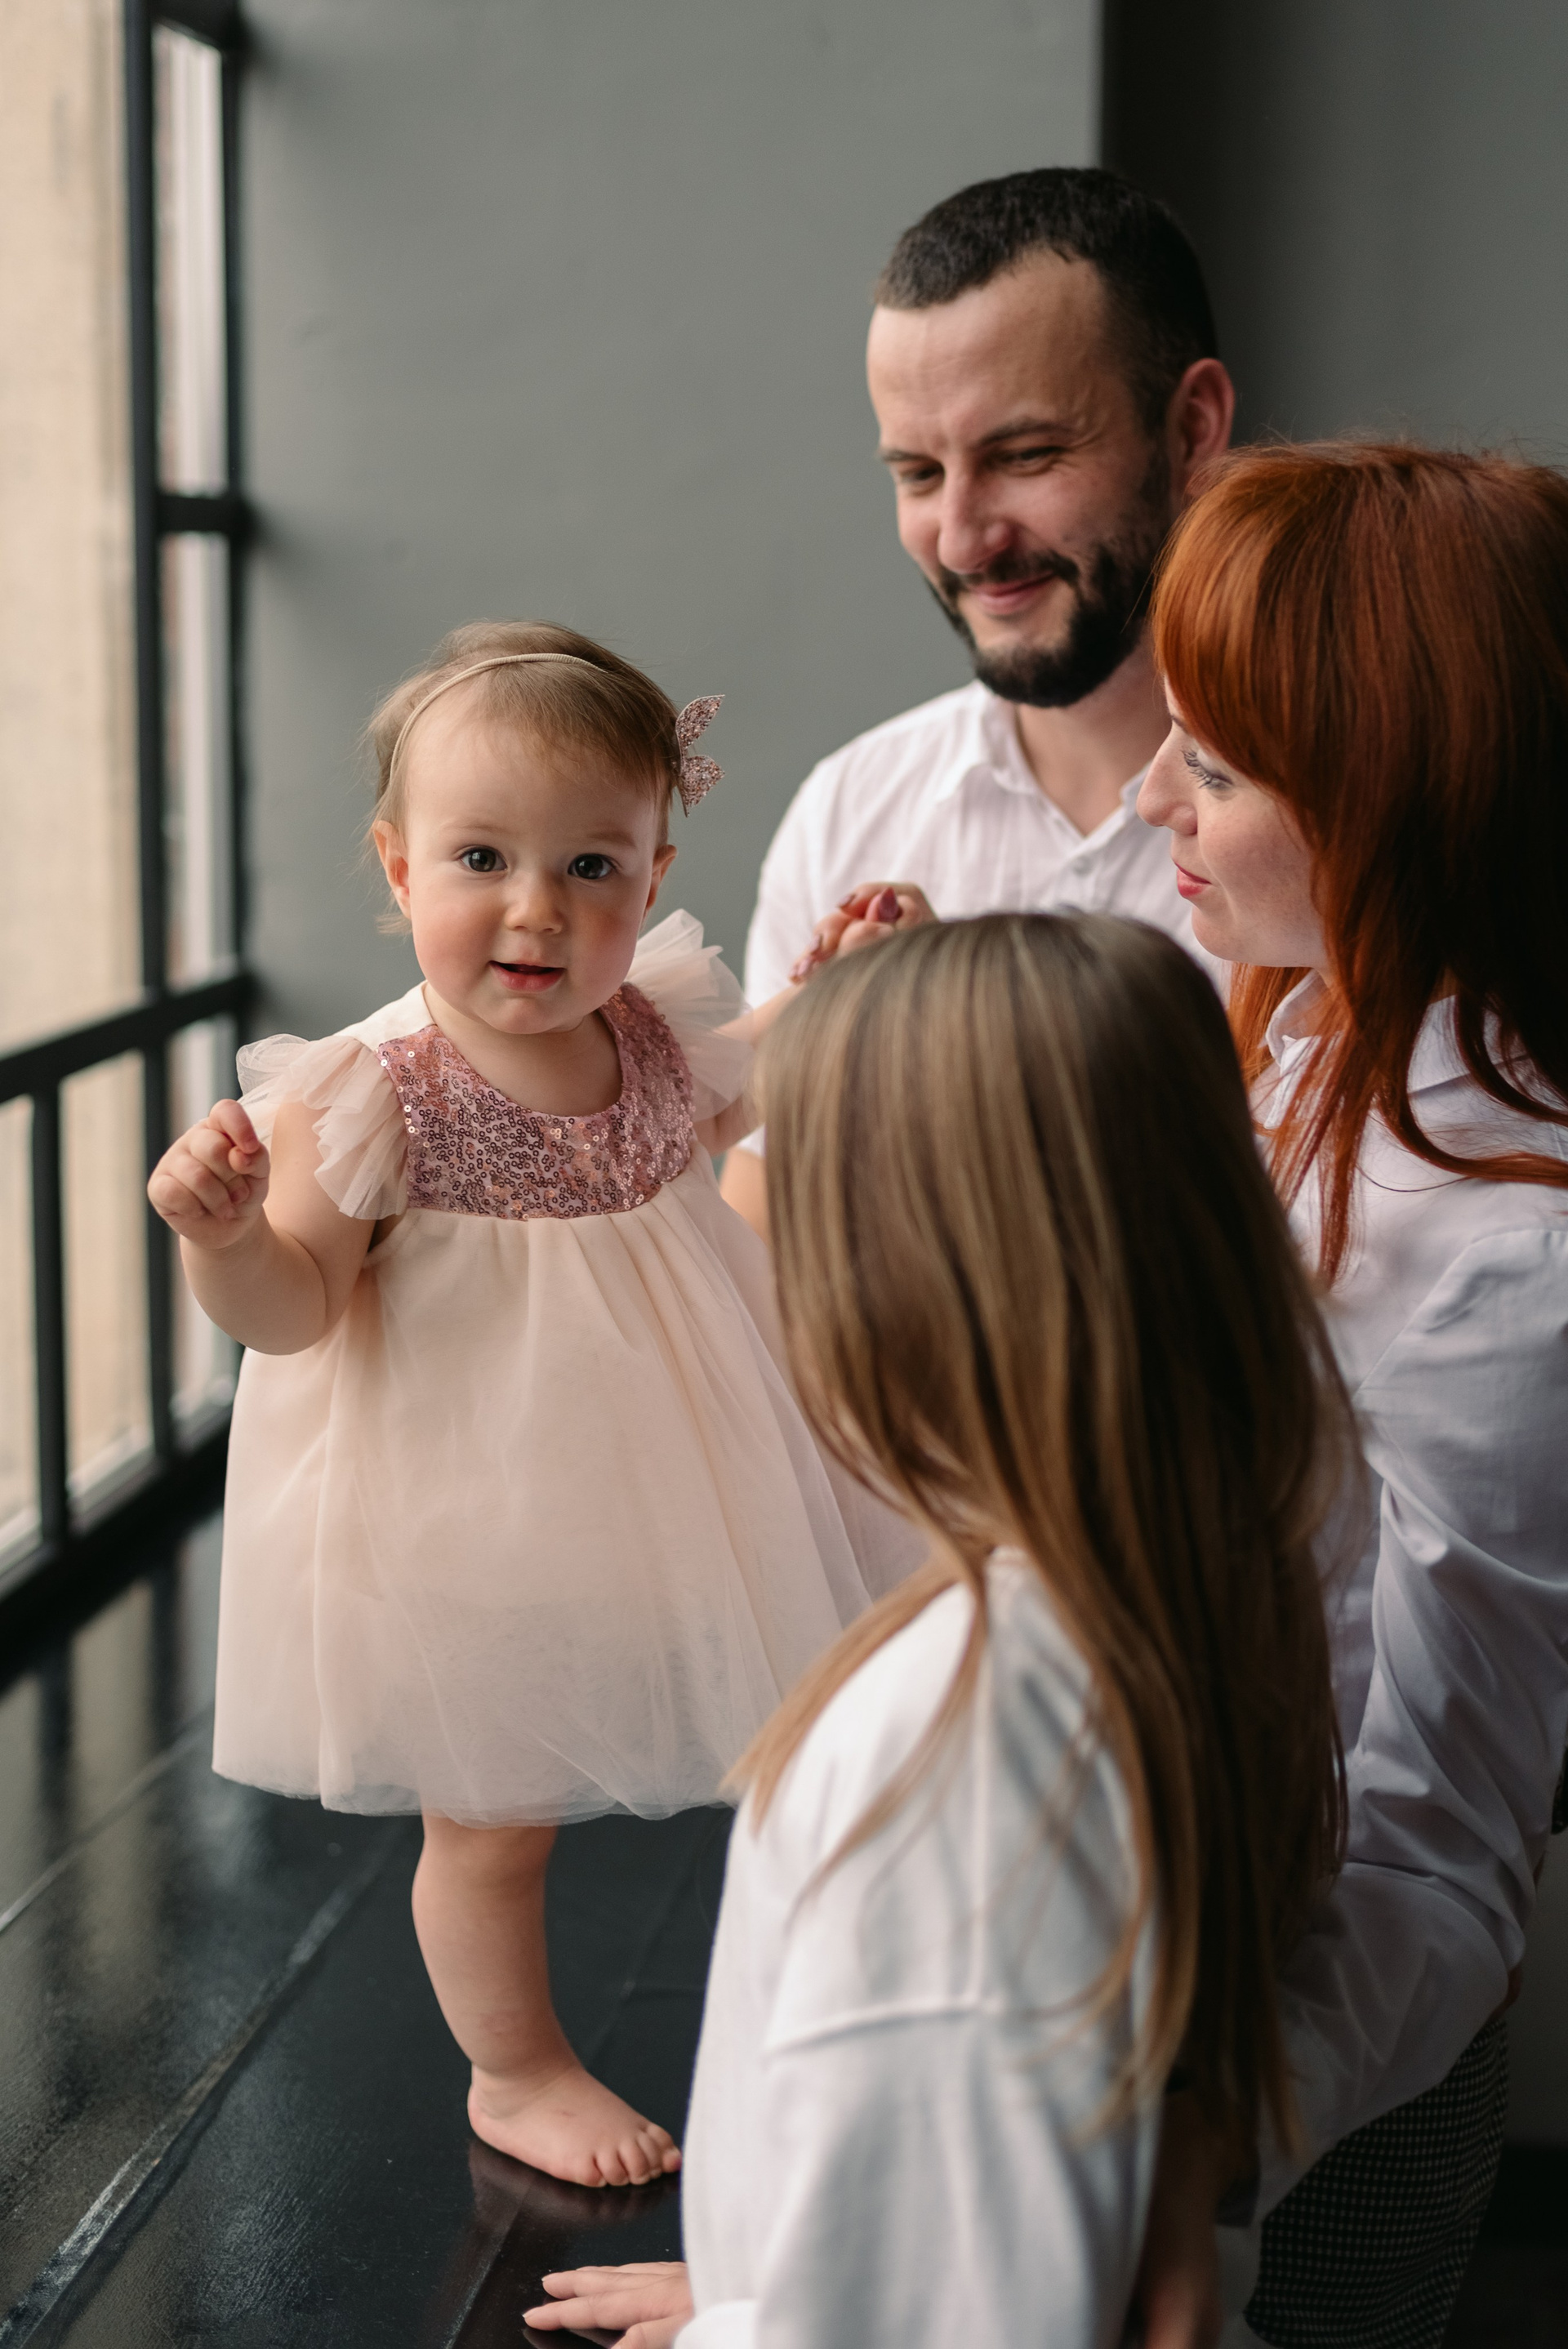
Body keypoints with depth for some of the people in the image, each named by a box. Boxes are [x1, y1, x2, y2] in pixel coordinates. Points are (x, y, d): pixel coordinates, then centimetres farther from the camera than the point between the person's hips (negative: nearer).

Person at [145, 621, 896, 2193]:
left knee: (794, 1763, 20)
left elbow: (716, 1115, 18)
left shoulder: (656, 1032, -7)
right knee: (489, 1813, 12)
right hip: (471, 1520, -5)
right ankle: (516, 2073, 36)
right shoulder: (372, 1094, -24)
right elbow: (290, 1308, -19)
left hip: (649, 1489, 5)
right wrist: (222, 1233, -39)